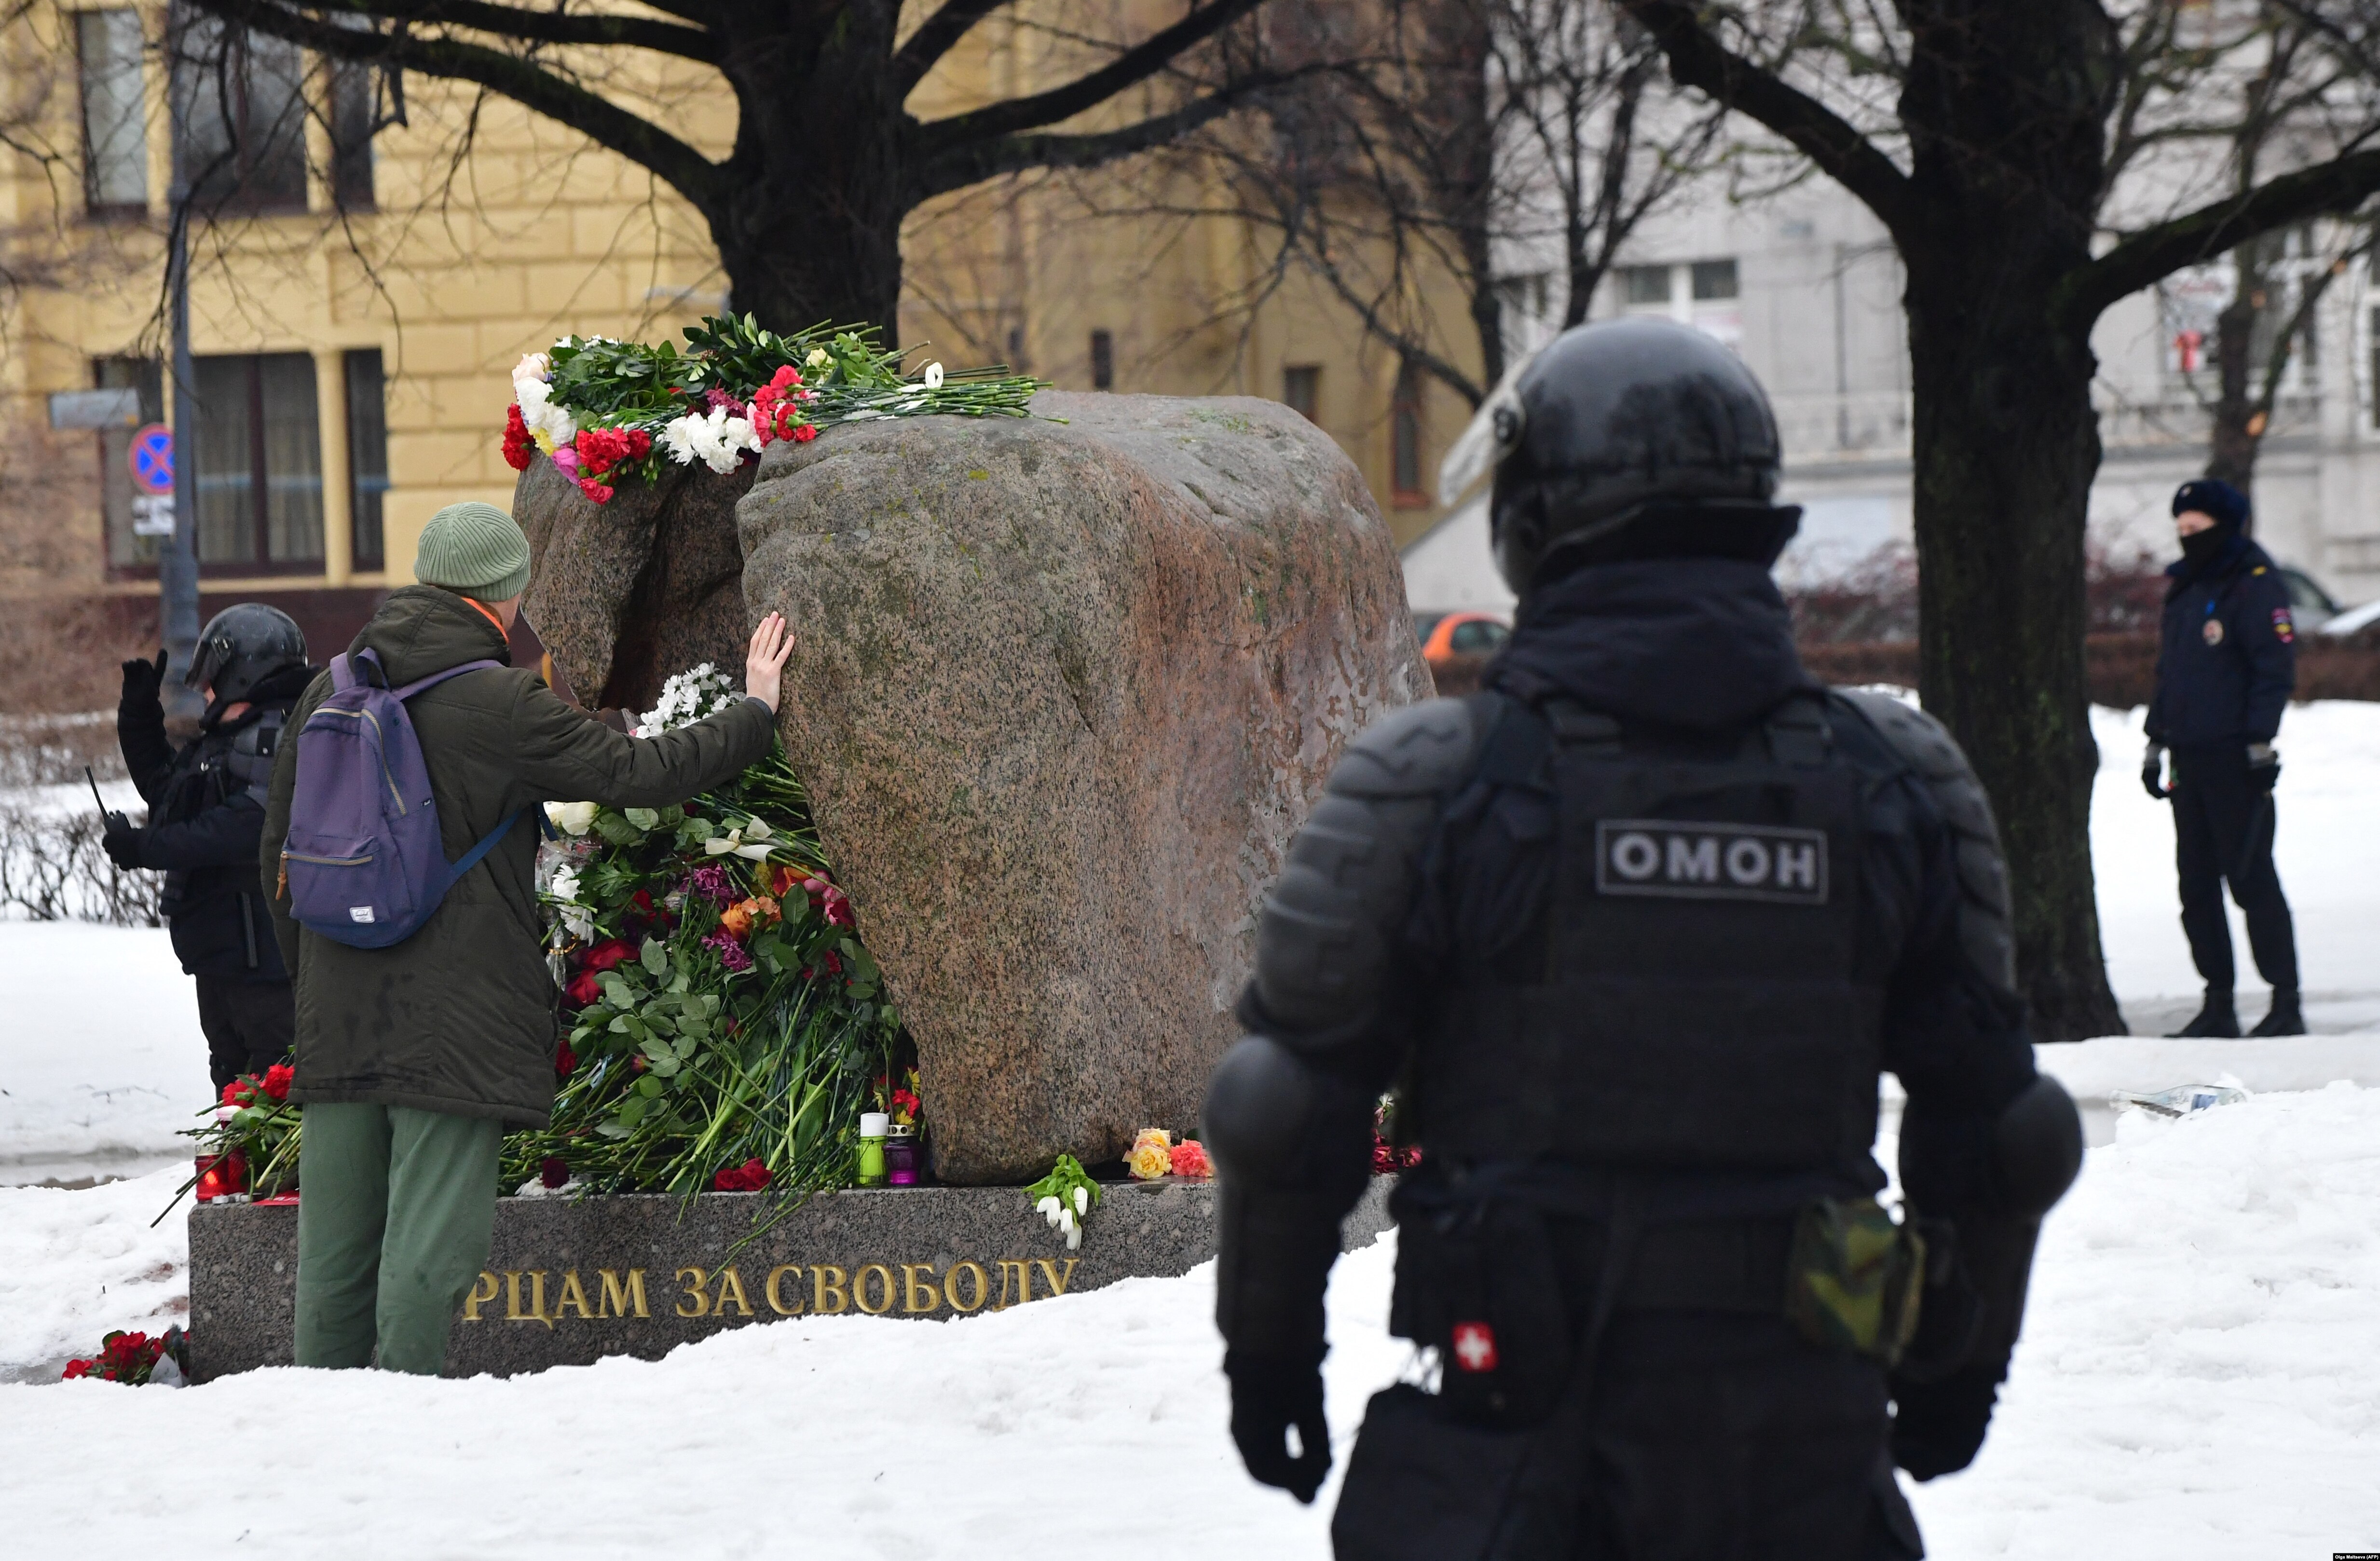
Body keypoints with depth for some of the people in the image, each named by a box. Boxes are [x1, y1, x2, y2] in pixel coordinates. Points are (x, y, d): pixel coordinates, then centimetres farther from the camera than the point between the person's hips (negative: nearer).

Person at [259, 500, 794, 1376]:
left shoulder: (328, 692, 9)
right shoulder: (499, 703, -10)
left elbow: (281, 851, 15)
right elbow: (639, 773, -6)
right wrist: (755, 713, 9)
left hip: (337, 1017, 6)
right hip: (457, 1023, -6)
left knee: (335, 1243, 10)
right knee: (430, 1243, -5)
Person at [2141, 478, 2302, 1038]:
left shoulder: (2256, 586, -7)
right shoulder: (2184, 589, 18)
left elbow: (2276, 669, -13)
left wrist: (2260, 741, -18)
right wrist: (2156, 742, 21)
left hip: (2235, 759, -8)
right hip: (2190, 758, 8)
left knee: (2250, 877, -7)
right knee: (2196, 882, 7)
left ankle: (2286, 1002, -3)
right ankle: (2218, 1006, 11)